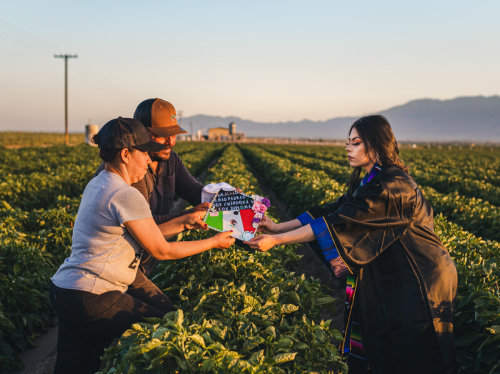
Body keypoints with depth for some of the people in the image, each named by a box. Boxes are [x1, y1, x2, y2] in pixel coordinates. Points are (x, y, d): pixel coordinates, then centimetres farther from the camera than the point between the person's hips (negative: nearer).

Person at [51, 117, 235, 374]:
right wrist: (213, 242, 3)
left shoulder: (96, 184, 12)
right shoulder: (126, 196, -17)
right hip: (93, 300, -10)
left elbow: (144, 234, 17)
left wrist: (183, 222, 17)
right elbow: (161, 251, -8)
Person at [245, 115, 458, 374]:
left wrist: (277, 240, -28)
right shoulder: (368, 183, 8)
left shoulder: (393, 186, -24)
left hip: (419, 286, -9)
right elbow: (331, 211, 6)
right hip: (392, 282, 9)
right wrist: (278, 227, -2)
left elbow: (342, 222, -29)